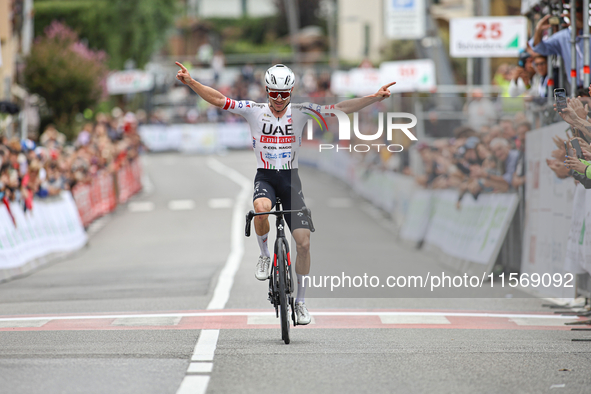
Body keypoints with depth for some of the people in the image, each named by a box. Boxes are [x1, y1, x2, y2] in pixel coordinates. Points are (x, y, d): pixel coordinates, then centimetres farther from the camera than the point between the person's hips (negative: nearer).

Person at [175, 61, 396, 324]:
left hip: (291, 178, 1)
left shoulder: (300, 112, -3)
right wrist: (190, 82, -22)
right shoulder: (254, 111, -5)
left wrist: (375, 97, -17)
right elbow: (218, 100, -10)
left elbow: (341, 109, -8)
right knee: (261, 209, -37)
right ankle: (264, 256, -7)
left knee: (303, 241, -6)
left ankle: (300, 301, 10)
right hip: (265, 176, -1)